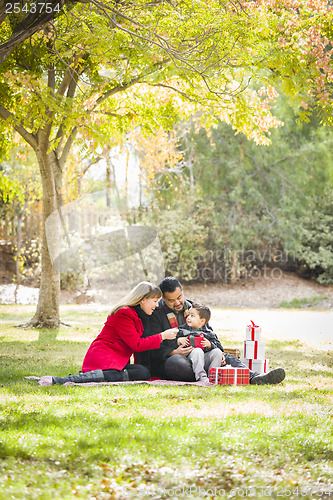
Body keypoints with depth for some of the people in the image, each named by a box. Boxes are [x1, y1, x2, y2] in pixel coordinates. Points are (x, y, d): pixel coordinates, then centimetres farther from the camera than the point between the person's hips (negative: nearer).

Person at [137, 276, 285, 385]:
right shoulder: (155, 313, 0)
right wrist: (173, 352, -25)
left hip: (194, 357, 5)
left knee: (228, 358, -17)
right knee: (177, 362, -42)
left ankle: (254, 377, -40)